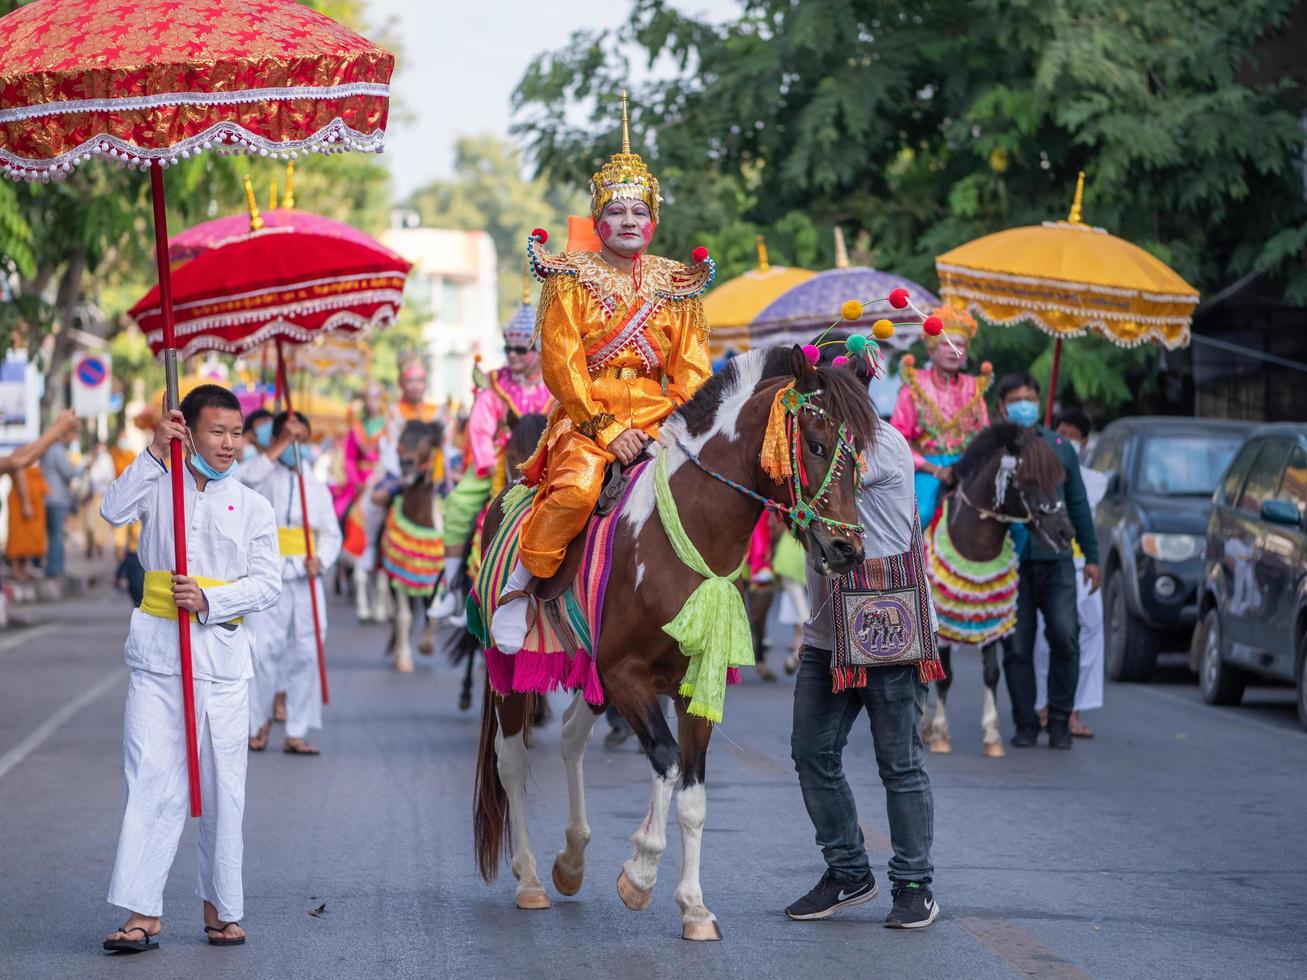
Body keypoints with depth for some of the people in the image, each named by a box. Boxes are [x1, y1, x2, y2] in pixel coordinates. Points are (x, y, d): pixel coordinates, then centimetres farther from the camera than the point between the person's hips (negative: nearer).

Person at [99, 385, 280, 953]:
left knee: (221, 788, 4)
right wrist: (156, 453, -15)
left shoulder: (252, 507, 7)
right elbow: (114, 511, -12)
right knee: (151, 783, -6)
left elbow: (267, 584, 1)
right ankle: (143, 914, -7)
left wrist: (209, 600, -13)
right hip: (157, 655, -1)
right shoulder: (160, 486, 6)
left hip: (221, 658, 1)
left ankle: (220, 910, 16)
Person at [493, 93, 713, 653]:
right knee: (578, 487, -33)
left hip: (658, 421, 4)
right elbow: (561, 364, -5)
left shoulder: (674, 286, 14)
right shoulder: (573, 280, 4)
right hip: (586, 419, -4)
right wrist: (607, 429, -14)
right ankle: (522, 583, -16)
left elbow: (692, 369, 11)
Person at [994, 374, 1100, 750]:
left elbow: (1078, 504, 17)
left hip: (1055, 558, 1)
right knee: (1017, 645, 1)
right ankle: (1025, 723, 11)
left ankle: (1060, 720, 2)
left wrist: (1091, 556, 15)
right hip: (1010, 561, -1)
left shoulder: (1060, 447, 12)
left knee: (1065, 635, -10)